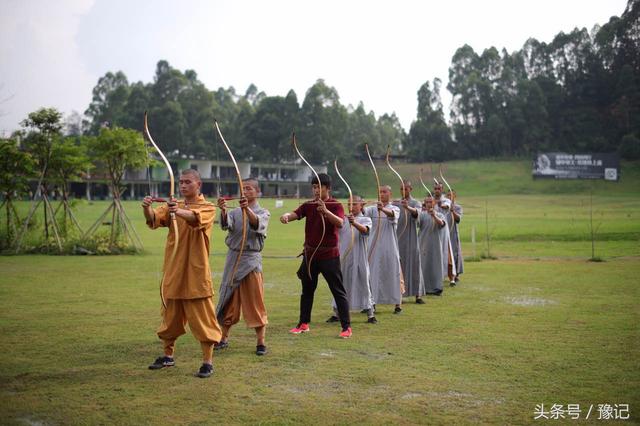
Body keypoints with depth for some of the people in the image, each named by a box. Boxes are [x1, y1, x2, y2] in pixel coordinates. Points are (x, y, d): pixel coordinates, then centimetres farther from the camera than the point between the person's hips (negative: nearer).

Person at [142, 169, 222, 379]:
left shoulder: (208, 208, -4)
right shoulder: (173, 206, 10)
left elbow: (196, 218, -27)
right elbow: (154, 219, -8)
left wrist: (179, 212, -47)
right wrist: (147, 208, -30)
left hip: (196, 273, -5)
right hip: (173, 270, 5)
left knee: (202, 318, -2)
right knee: (170, 316, 16)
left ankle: (208, 362, 7)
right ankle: (168, 356, 32)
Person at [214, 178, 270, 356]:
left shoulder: (263, 212, 1)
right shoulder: (235, 212, 9)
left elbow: (258, 224, -22)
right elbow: (226, 224, -12)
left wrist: (247, 209, -40)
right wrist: (223, 210, -33)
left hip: (251, 259, -3)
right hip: (233, 257, 4)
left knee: (255, 302, -2)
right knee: (228, 301, 11)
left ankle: (261, 342, 7)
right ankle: (223, 339, 24)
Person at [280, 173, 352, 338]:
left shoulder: (335, 205, -6)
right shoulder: (309, 205, 5)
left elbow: (340, 223, -23)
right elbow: (295, 214, -11)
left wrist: (325, 210, -38)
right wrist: (286, 216, -34)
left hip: (329, 255, -5)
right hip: (310, 254, 5)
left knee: (338, 291, -1)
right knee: (307, 290, 15)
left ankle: (346, 326, 5)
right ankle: (303, 324, 28)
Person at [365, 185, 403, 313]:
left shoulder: (395, 209, -1)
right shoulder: (373, 209, 6)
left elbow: (392, 215, -25)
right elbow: (365, 211, -15)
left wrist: (383, 209, -46)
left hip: (390, 247, -2)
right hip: (375, 247, 2)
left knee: (393, 273, 2)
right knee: (373, 274, 4)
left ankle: (397, 304, 11)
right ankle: (372, 302, 13)